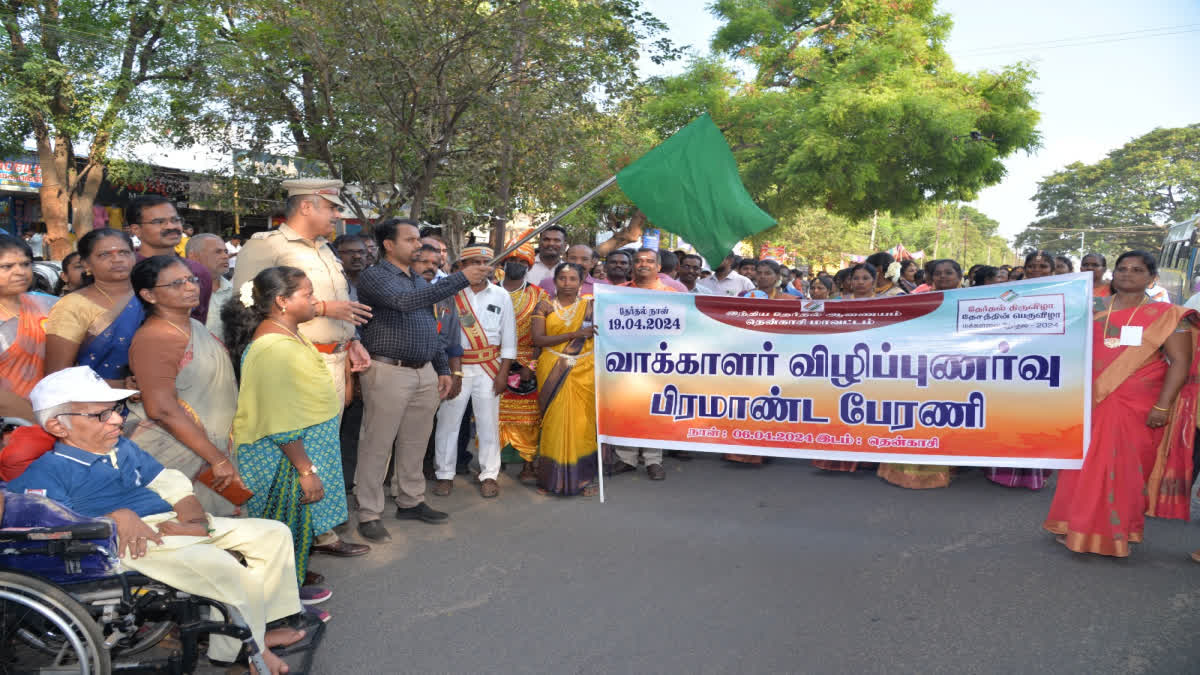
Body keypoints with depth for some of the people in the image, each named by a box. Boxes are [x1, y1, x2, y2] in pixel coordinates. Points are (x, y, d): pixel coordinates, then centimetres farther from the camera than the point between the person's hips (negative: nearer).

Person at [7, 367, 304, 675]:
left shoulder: (124, 448, 22)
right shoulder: (45, 473, 0)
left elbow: (173, 485, 19)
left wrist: (196, 519, -1)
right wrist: (116, 517, -23)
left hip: (175, 523, 9)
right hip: (131, 543, -9)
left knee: (274, 534, 1)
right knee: (221, 566, -34)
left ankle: (259, 623, 2)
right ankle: (248, 646, -10)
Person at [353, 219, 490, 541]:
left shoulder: (421, 281, 18)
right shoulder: (374, 276, -7)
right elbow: (404, 302, -26)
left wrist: (443, 368, 16)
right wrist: (461, 278, -29)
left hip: (425, 372, 7)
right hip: (388, 372, -7)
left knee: (415, 443, 14)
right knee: (377, 446, -1)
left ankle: (410, 501, 27)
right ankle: (369, 514, 7)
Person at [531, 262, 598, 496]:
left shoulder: (590, 306, 9)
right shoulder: (545, 307, 6)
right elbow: (538, 339, -7)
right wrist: (574, 334, -13)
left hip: (584, 371, 1)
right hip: (552, 371, 0)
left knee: (582, 422, -3)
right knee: (555, 422, -1)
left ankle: (582, 477, 7)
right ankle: (553, 478, 10)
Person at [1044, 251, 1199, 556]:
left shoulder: (1166, 315, -2)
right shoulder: (1093, 309, 8)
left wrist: (1163, 406, -15)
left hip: (1138, 409, -3)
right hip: (1092, 404, 3)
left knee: (1126, 470, 3)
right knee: (1086, 466, 6)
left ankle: (1117, 533, 17)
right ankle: (1079, 528, 18)